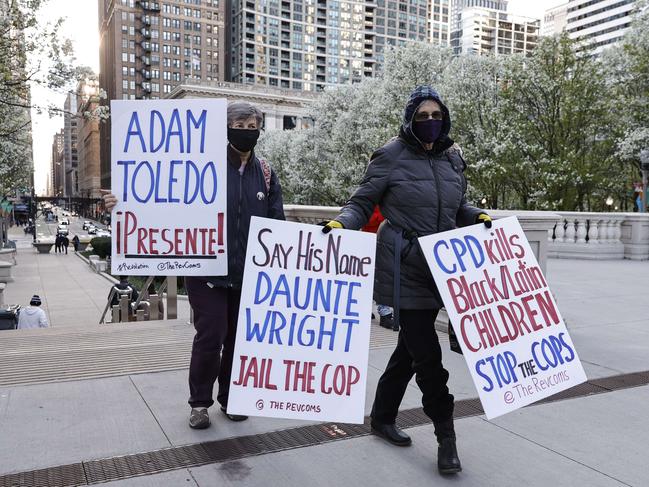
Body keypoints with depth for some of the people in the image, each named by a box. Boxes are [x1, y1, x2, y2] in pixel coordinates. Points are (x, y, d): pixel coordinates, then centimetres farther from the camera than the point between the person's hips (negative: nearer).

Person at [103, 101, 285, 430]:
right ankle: (200, 402, 19)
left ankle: (230, 398, 31)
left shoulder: (265, 173, 9)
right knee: (210, 337, -3)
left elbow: (276, 222, 11)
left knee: (238, 337, 12)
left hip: (247, 274, 4)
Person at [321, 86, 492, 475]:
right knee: (427, 353, -4)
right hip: (405, 270, -6)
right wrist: (340, 224, -23)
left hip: (438, 268, 6)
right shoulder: (391, 156, -6)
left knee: (411, 347, 15)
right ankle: (446, 436, 13)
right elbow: (361, 204, -4)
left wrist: (480, 218, 2)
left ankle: (382, 417, 34)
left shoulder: (453, 158, 10)